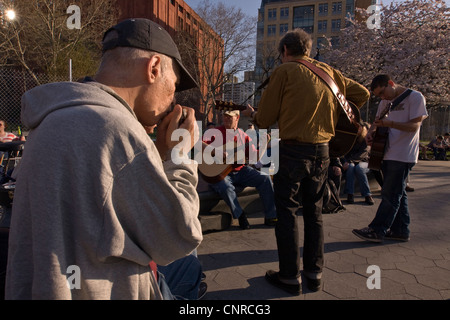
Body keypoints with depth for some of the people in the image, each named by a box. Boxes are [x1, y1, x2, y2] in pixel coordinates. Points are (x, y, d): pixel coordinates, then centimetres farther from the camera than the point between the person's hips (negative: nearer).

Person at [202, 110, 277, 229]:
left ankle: (270, 217, -2)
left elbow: (255, 156, 8)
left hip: (240, 171, 4)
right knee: (226, 187, -36)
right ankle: (240, 215, -10)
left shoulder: (243, 136, 10)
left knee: (265, 179, -12)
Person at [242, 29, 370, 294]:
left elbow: (265, 120, -3)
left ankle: (291, 278, 14)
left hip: (293, 151, -5)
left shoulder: (284, 72, -4)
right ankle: (315, 274, 25)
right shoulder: (329, 71, 11)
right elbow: (363, 93, 19)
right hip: (322, 151, 6)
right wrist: (338, 115, 24)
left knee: (286, 213, 6)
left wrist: (251, 113, 17)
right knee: (314, 213, 16)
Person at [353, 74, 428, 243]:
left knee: (391, 194, -6)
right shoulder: (385, 102, 16)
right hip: (388, 154, 8)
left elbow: (414, 125, -14)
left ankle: (377, 230, -3)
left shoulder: (415, 97, -6)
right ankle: (401, 230, 19)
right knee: (397, 193, 11)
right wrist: (370, 132, -1)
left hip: (403, 156, -8)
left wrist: (389, 123, -29)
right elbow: (377, 122, 22)